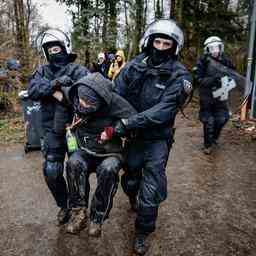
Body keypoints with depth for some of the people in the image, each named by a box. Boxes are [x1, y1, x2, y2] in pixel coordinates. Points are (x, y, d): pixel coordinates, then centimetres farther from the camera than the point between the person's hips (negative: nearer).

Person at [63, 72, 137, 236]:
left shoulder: (114, 102, -23)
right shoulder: (75, 97, -10)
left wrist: (113, 130, -28)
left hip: (111, 153, -3)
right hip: (86, 151, 3)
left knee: (107, 170, -34)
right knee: (74, 163, -29)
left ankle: (97, 218, -16)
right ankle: (79, 212, -17)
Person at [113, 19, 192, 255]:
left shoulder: (179, 76, -15)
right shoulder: (134, 65, -4)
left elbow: (161, 111, -26)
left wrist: (125, 124, -34)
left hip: (157, 138, -3)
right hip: (131, 135, 3)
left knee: (151, 191, -2)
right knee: (130, 178, 21)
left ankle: (142, 233, 24)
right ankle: (133, 200, 57)